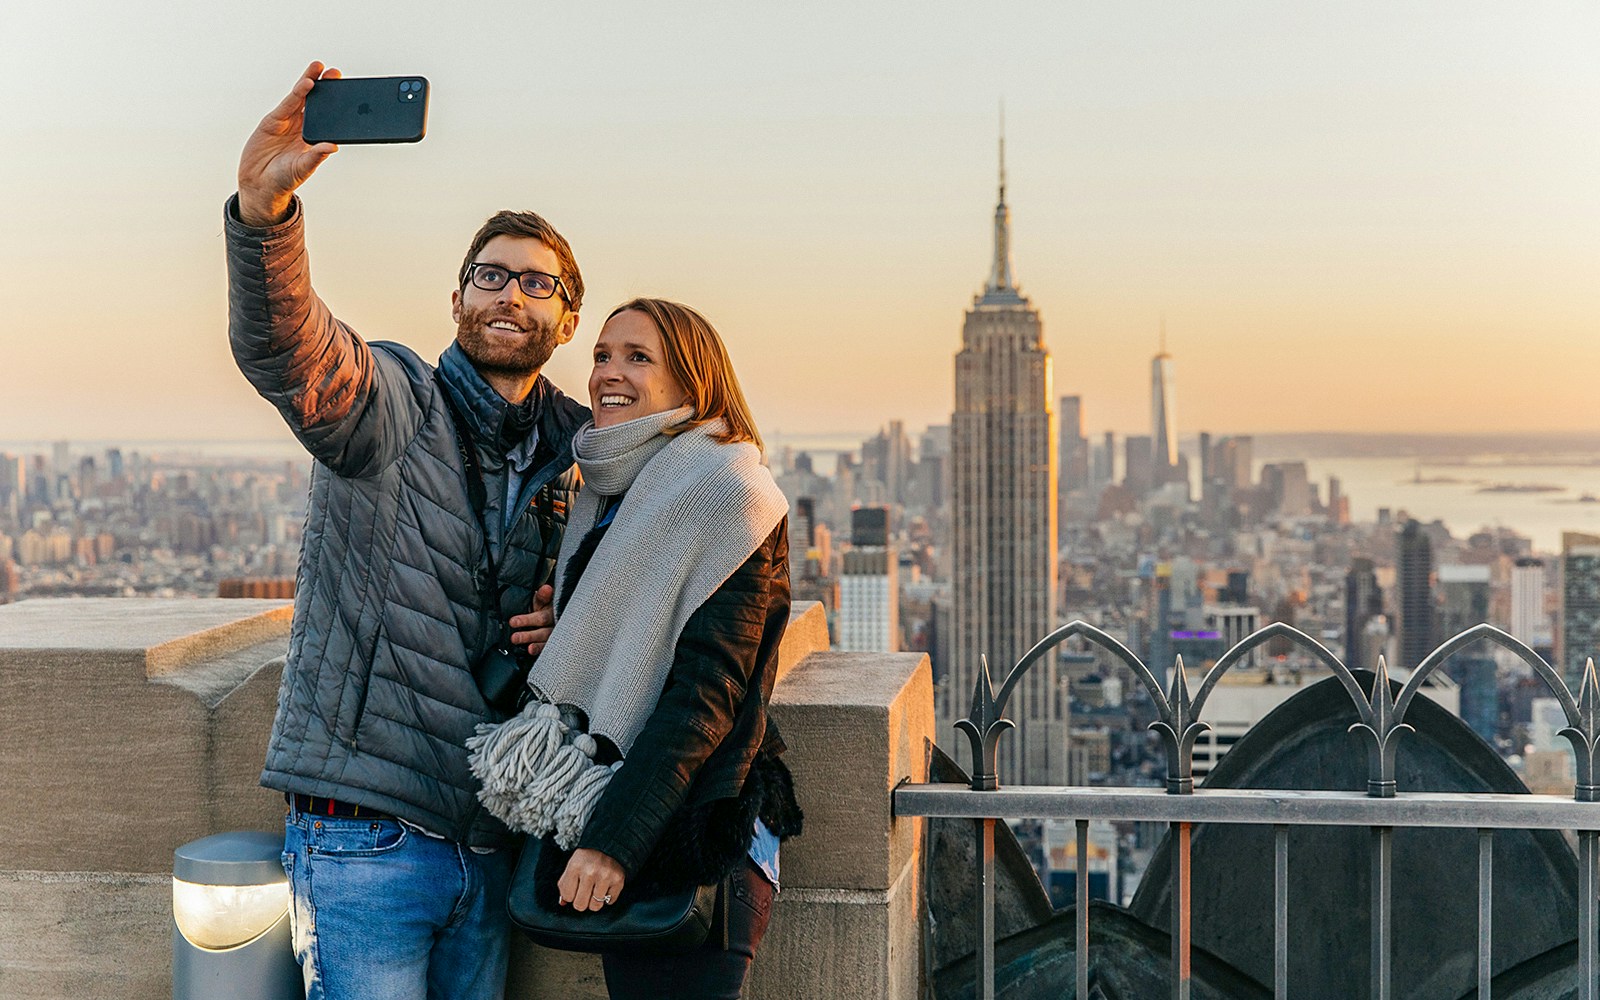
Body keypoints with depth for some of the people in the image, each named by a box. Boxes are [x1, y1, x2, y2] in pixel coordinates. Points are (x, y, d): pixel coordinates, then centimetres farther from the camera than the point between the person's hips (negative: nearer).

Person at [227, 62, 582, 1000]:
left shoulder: (582, 451, 9)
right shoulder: (393, 402, -7)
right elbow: (280, 344, -27)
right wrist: (264, 210, -47)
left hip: (489, 840, 5)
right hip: (365, 839, -5)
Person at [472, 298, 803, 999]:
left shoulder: (726, 494, -10)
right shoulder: (608, 500, 16)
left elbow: (706, 692, -17)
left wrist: (613, 838, -21)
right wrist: (553, 630, 4)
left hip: (690, 838, -8)